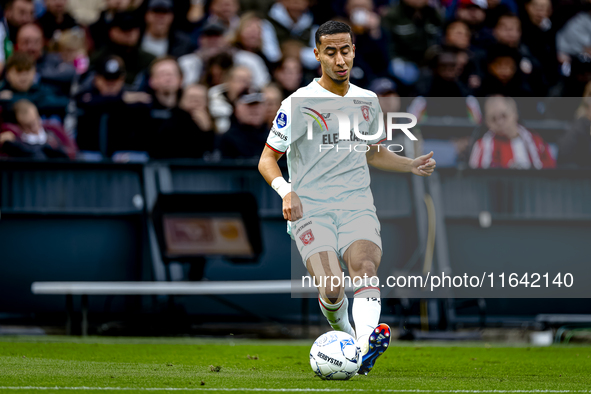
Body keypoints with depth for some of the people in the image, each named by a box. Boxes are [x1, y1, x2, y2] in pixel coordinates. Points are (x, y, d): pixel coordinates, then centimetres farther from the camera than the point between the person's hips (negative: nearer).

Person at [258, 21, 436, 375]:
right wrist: (285, 191, -20)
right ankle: (343, 333, 13)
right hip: (310, 209, -3)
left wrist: (412, 165, 12)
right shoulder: (299, 103, -3)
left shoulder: (367, 101, 12)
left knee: (366, 269, -26)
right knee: (332, 292, -20)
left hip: (357, 204, 3)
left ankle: (365, 349, -46)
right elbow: (268, 159, 0)